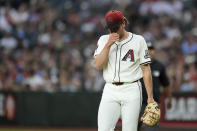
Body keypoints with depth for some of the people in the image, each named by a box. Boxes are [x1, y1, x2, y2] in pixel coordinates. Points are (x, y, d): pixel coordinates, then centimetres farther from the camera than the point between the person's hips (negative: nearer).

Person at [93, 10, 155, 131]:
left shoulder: (138, 40, 2)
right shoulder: (104, 40, 10)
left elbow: (146, 70, 0)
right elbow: (97, 65, -3)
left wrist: (150, 97, -4)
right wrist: (108, 44, -12)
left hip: (131, 91, -2)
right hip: (110, 91, 2)